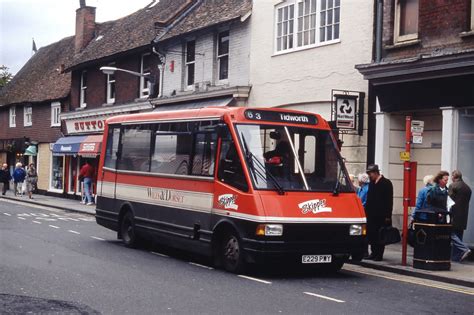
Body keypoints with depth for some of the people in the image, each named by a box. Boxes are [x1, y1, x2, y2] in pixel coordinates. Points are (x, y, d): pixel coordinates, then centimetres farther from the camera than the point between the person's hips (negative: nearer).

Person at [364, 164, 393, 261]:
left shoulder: (386, 183, -6)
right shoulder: (372, 183, 13)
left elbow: (389, 200, -10)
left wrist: (388, 215, -14)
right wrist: (366, 210, 7)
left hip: (381, 215, -6)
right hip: (371, 214, 6)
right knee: (371, 234, 4)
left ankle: (379, 255, 5)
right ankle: (374, 253, 13)